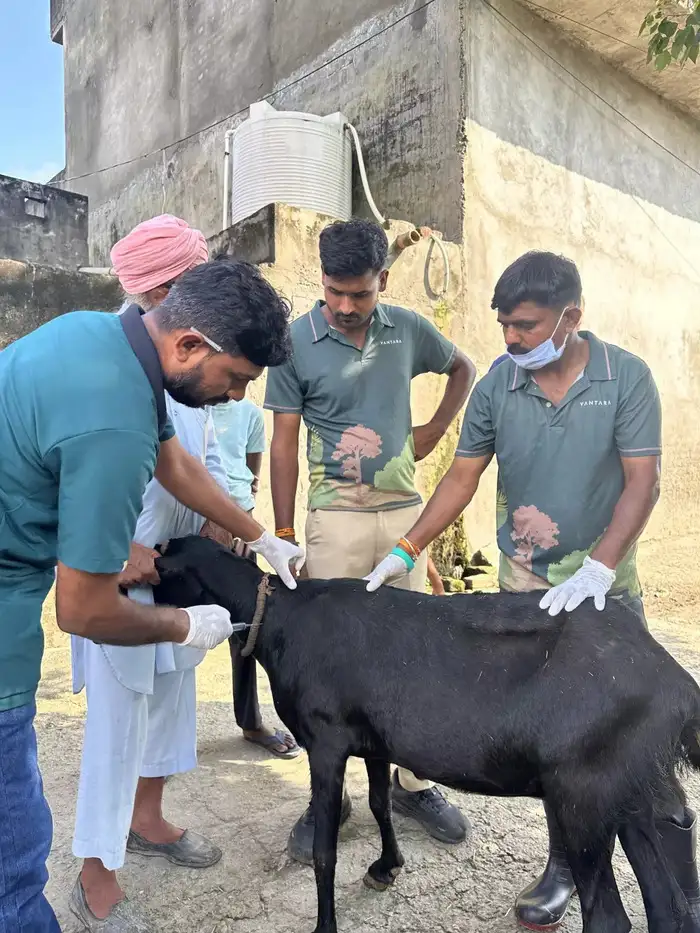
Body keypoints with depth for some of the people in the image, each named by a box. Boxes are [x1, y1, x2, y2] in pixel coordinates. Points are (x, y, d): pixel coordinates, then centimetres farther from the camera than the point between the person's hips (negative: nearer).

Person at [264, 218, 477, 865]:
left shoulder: (408, 328, 3)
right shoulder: (296, 343, -5)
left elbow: (463, 369, 21)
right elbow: (284, 442, -4)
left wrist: (433, 433, 8)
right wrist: (283, 534, -6)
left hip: (405, 510, 3)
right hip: (336, 517, -3)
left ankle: (414, 783, 27)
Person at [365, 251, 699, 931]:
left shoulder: (626, 377, -8)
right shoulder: (497, 385, -3)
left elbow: (642, 482, -11)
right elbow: (462, 479, 2)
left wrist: (595, 570, -23)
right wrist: (405, 553, -4)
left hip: (604, 582, -1)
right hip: (524, 583, 2)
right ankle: (567, 864, 30)